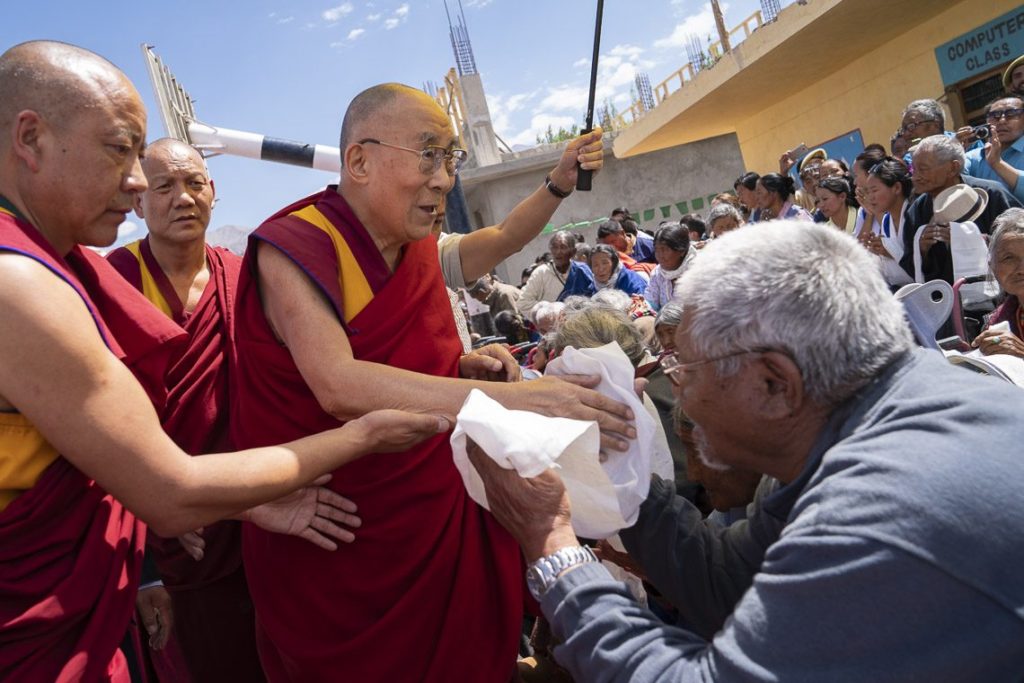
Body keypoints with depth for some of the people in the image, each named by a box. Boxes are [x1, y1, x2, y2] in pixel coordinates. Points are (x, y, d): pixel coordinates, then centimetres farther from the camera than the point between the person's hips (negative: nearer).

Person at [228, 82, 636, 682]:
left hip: (440, 517, 6)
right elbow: (339, 389, -32)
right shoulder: (294, 247, -18)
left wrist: (459, 365, -5)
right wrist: (508, 398, -41)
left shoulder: (420, 245, 5)